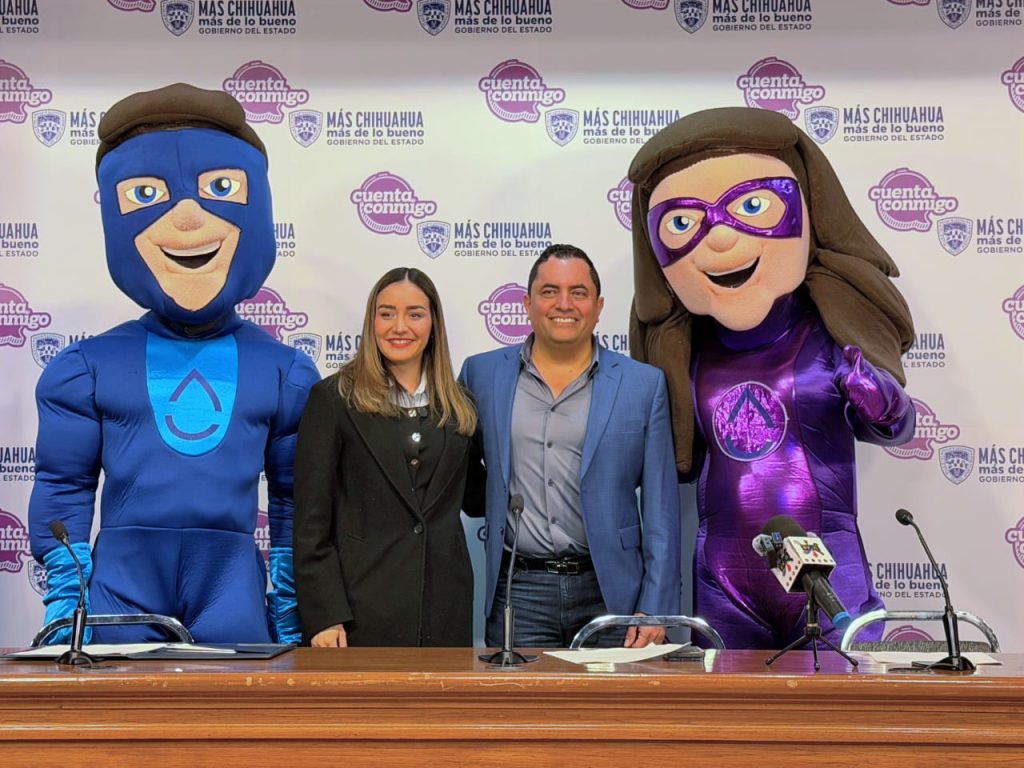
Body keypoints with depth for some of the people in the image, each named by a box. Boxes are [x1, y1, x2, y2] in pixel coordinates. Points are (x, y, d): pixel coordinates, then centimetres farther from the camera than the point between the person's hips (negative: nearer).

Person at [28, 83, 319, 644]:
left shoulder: (283, 372, 6)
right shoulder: (88, 368, 4)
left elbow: (295, 499, 9)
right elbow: (63, 491, 6)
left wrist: (290, 615, 6)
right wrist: (64, 608, -1)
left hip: (233, 598, 1)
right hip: (120, 599, 0)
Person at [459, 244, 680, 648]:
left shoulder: (644, 384, 4)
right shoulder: (482, 373, 8)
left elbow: (660, 510, 2)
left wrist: (654, 610, -3)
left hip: (609, 595, 0)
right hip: (518, 592, 1)